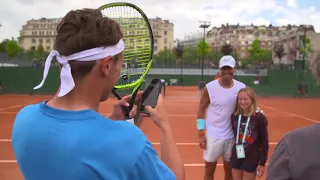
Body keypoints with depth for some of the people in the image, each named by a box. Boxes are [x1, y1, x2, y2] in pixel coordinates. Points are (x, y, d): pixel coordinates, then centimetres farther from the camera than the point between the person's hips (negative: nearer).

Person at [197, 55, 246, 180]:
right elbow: (201, 110, -4)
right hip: (212, 136, -2)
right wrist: (201, 134, -7)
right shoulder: (210, 87, -10)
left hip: (232, 136, 2)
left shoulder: (241, 87, -3)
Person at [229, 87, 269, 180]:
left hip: (251, 159, -4)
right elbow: (234, 135, 7)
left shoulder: (260, 118, -13)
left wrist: (262, 163, -7)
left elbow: (265, 142, -8)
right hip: (236, 157, 4)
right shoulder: (235, 116, -2)